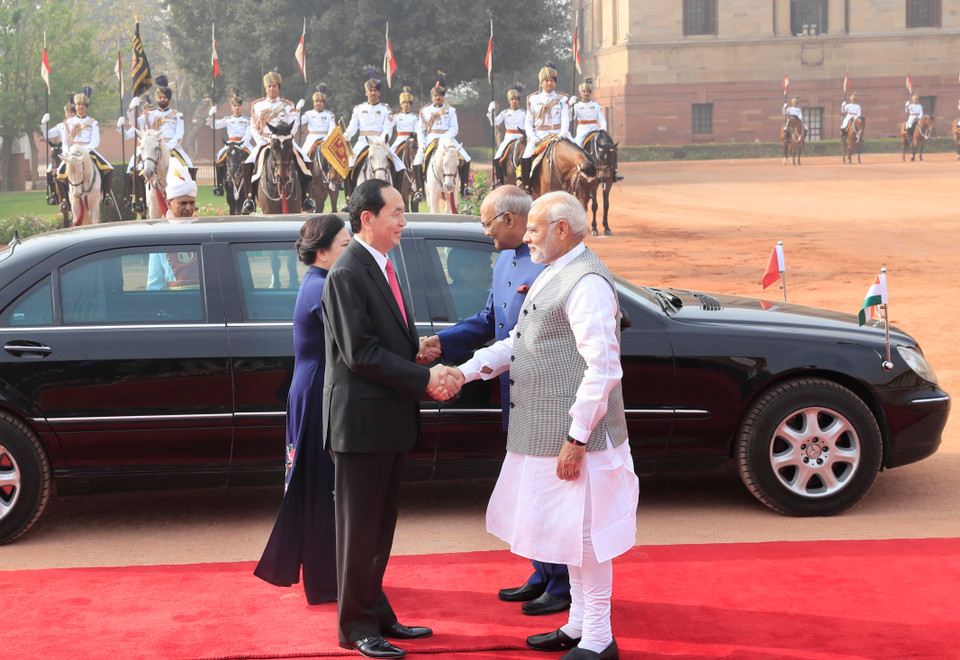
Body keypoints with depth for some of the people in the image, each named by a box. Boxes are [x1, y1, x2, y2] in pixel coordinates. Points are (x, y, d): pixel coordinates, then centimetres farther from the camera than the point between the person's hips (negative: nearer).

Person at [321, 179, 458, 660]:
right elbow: (360, 352, -21)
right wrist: (424, 380, -18)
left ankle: (376, 614, 27)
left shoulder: (382, 269, 14)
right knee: (359, 528, 1)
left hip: (391, 421, 9)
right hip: (361, 421, -9)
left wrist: (433, 374, -1)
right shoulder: (347, 274, -16)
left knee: (380, 527, 17)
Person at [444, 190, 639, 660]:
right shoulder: (554, 274, 16)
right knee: (571, 530, 18)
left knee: (583, 532, -2)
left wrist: (576, 439, -24)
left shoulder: (587, 282, -17)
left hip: (575, 433, -10)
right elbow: (517, 342, 20)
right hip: (546, 431, 10)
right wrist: (465, 371, 8)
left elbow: (602, 369, -23)